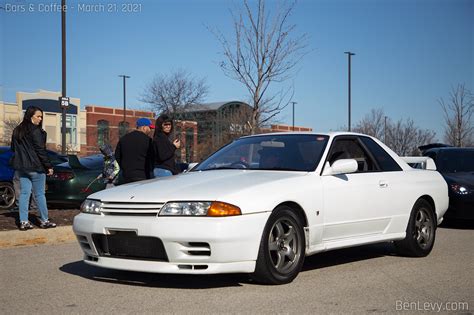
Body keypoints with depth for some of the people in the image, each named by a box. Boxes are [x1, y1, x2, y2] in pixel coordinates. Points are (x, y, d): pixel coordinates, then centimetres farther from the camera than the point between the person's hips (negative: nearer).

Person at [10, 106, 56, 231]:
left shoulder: (17, 131, 11)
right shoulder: (35, 131, -13)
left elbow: (13, 148, 17)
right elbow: (40, 150, -14)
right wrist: (48, 166, -9)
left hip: (20, 167, 7)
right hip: (35, 167, -7)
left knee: (24, 193, 7)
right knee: (39, 194, 2)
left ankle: (23, 222, 4)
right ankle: (44, 221, 10)